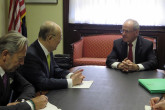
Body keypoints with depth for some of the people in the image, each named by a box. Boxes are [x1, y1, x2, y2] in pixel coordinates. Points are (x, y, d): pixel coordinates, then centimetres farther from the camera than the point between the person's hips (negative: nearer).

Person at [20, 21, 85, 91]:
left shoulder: (48, 50, 1)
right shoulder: (31, 55, -22)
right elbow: (42, 83, -25)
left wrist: (70, 76, -5)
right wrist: (71, 81, -21)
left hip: (48, 93, 7)